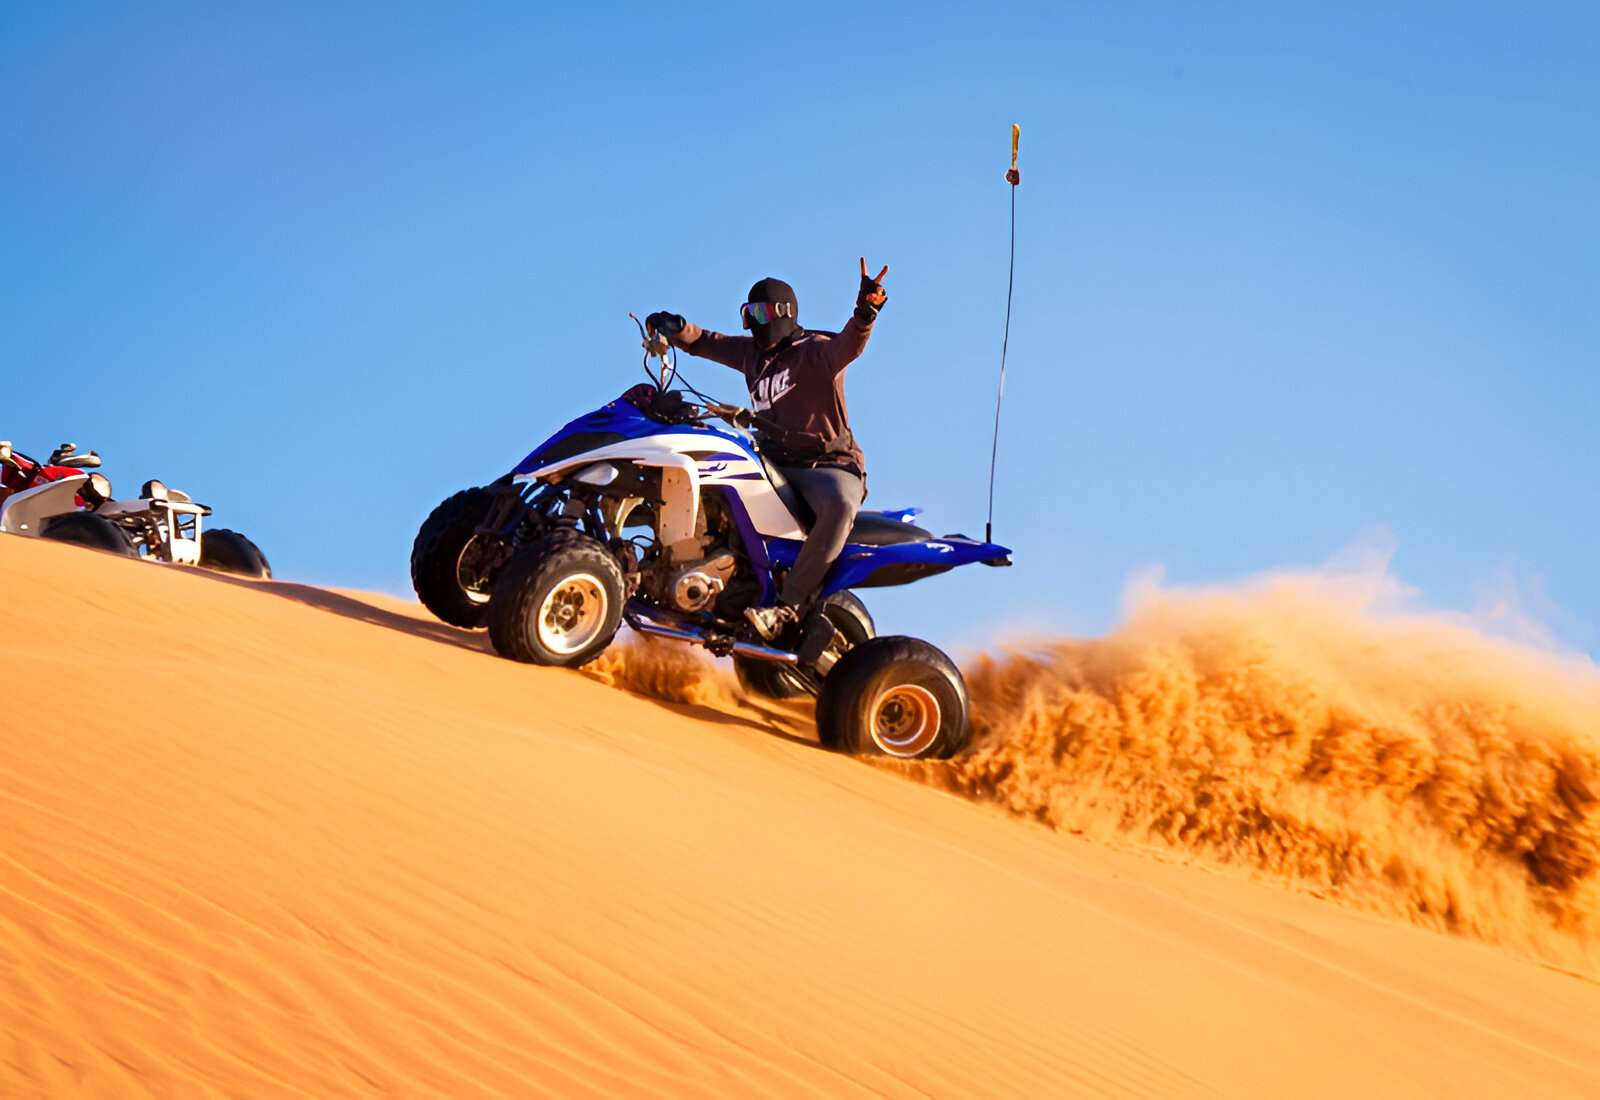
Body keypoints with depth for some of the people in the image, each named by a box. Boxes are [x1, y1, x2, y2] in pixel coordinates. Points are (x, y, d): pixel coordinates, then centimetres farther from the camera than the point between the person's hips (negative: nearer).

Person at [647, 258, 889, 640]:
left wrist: (865, 311, -52)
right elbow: (704, 341, 19)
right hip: (774, 463, 8)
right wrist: (676, 329, -5)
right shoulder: (752, 353, 13)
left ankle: (788, 605, -44)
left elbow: (848, 345, -30)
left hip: (829, 465, -7)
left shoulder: (815, 351, -9)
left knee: (840, 504, -41)